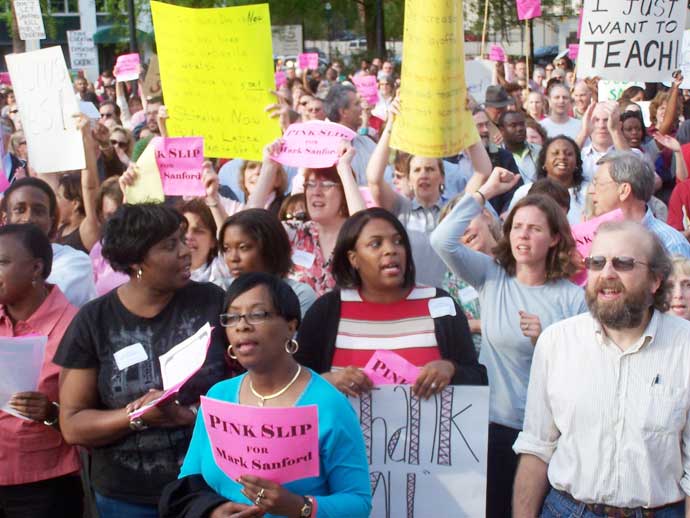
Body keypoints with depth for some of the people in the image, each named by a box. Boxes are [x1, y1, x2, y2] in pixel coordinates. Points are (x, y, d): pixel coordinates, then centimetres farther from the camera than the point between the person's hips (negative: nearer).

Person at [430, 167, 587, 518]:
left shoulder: (572, 298, -2)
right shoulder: (491, 277, 1)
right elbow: (442, 241, -14)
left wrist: (545, 341, -20)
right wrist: (485, 192, -7)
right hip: (493, 422, 1)